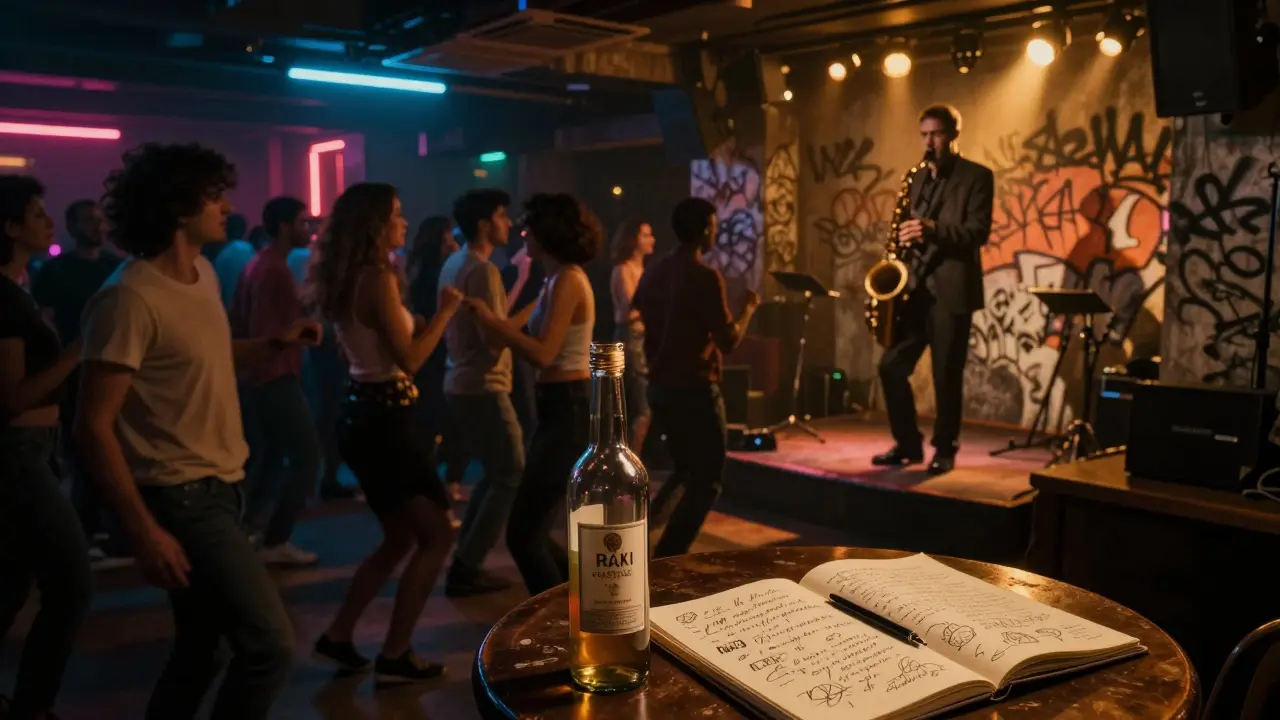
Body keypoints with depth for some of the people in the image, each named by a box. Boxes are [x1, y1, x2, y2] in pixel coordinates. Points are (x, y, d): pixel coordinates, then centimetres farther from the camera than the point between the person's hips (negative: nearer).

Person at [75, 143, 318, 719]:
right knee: (270, 645, -10)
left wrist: (278, 343, 10)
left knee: (199, 650, 19)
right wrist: (142, 529, -23)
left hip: (220, 486, 9)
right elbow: (93, 426, -20)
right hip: (182, 497, -9)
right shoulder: (131, 298, -19)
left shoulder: (204, 274, 8)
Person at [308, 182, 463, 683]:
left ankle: (337, 638, 24)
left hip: (365, 413, 10)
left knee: (400, 538, 19)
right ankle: (395, 655, 7)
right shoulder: (378, 278, -17)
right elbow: (409, 360, -19)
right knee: (436, 534, 0)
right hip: (383, 417, -10)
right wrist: (446, 310, -9)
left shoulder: (347, 279, 11)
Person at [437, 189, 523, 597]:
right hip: (483, 388, -10)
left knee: (495, 473, 19)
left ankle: (465, 561, 23)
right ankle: (467, 568, 4)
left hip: (461, 384, 10)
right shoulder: (482, 270, -17)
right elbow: (495, 338, -22)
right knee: (511, 476, 0)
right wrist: (532, 308, -14)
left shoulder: (454, 263, 12)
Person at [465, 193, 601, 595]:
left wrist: (490, 320, -16)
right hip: (562, 408, 10)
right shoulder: (560, 278, 16)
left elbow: (542, 354, -22)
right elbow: (537, 343, 14)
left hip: (569, 411, -10)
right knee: (532, 530, 15)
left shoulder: (567, 280, -14)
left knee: (523, 534, -6)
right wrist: (492, 319, 10)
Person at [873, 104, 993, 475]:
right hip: (915, 287, 6)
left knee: (946, 376, -1)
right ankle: (907, 443, 15)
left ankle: (944, 449, 13)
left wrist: (933, 229, -26)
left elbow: (979, 232, -12)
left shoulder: (977, 176, -1)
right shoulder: (918, 178, 17)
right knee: (891, 366, 2)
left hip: (951, 290, -6)